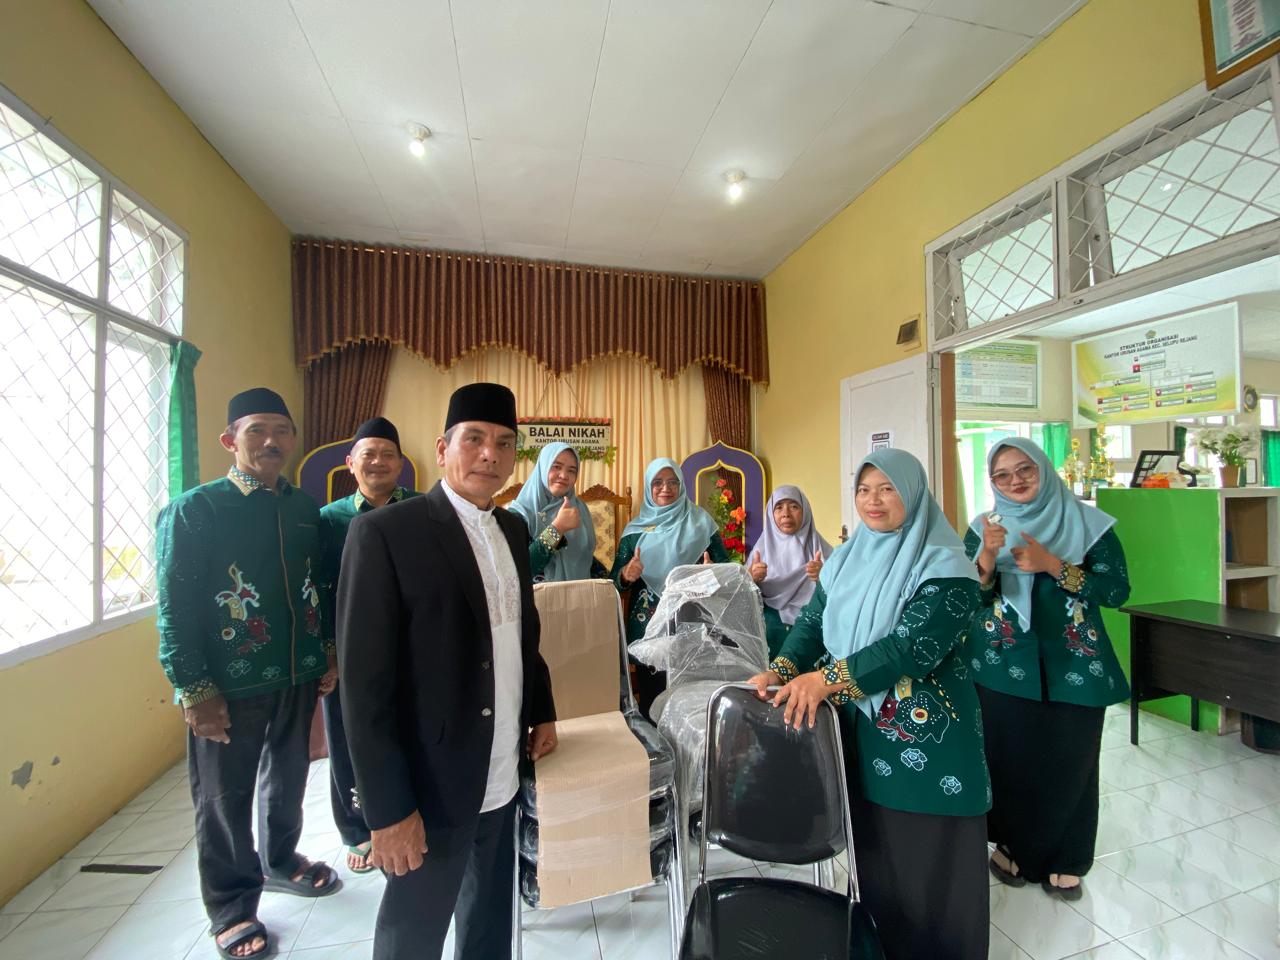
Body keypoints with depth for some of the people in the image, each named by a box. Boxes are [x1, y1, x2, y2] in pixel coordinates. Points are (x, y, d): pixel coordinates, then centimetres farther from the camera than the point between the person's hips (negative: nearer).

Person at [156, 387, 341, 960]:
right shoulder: (194, 510, -9)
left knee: (288, 777, 22)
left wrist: (329, 652, 7)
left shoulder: (303, 508, 4)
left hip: (299, 677, 5)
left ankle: (280, 860, 46)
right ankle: (231, 906, 35)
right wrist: (193, 688, -13)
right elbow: (175, 606, -11)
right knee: (225, 798, 13)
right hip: (229, 686, -4)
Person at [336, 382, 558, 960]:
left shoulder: (513, 529, 3)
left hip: (503, 775, 6)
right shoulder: (384, 532, -17)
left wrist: (542, 712, 11)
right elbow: (365, 682, -17)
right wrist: (388, 807, -15)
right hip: (430, 782, -5)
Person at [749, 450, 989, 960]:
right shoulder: (845, 559, 5)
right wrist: (781, 672, -15)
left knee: (924, 857, 10)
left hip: (924, 735, -5)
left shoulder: (945, 564, -13)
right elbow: (811, 622, 2)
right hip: (857, 727, 5)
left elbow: (914, 644, -24)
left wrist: (827, 677, -29)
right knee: (870, 851, 19)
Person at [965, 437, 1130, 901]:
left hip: (1075, 666, 0)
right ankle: (1011, 846, 31)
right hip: (1004, 667, 0)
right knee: (1010, 760, 9)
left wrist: (1052, 565, -19)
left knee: (1068, 765, 9)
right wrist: (988, 556, -25)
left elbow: (1118, 590, -6)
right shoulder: (983, 529, 0)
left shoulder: (1088, 523, -1)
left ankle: (1065, 860, 32)